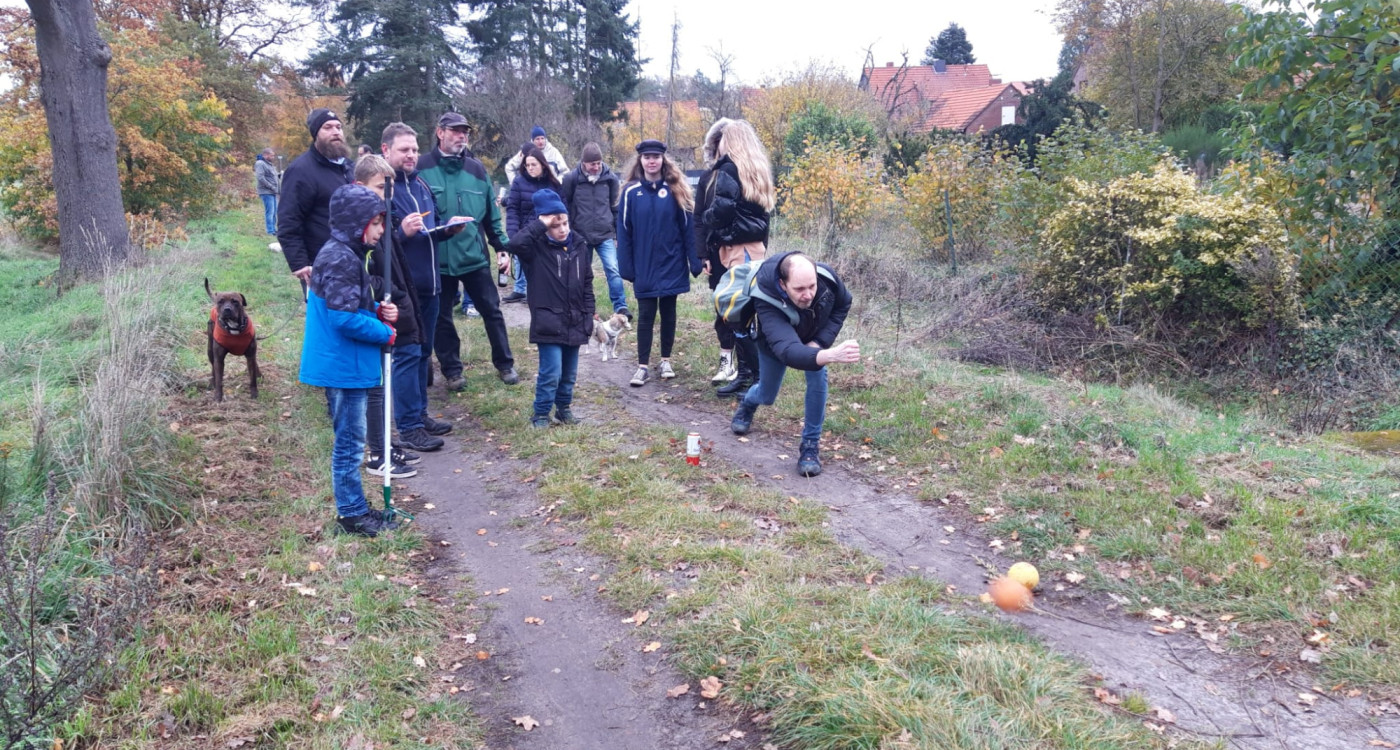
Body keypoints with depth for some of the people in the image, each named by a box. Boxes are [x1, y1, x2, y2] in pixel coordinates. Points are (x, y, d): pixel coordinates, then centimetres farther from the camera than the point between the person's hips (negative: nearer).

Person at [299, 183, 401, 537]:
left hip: (347, 365, 10)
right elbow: (345, 319, -25)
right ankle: (352, 514, 12)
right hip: (343, 366, -10)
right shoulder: (341, 259, -20)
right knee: (350, 443, 1)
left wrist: (379, 310, 3)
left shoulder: (347, 254, 11)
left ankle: (355, 507, 28)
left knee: (350, 441, 17)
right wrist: (386, 333, -13)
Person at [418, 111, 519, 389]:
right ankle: (452, 369, 24)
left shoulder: (476, 170, 6)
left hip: (475, 256, 2)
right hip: (438, 259, -2)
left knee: (491, 310, 9)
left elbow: (492, 215, 10)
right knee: (441, 317, 9)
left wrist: (502, 247, 7)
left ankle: (504, 364, 23)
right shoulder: (422, 169, -6)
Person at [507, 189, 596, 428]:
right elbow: (516, 243, -30)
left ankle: (564, 408, 32)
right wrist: (539, 224, -23)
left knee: (569, 373, 14)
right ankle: (540, 414, 9)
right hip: (549, 323, -5)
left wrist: (588, 317, 8)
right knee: (551, 372, -7)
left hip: (575, 323, 5)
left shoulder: (579, 246, 6)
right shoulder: (537, 248, -7)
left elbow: (587, 285, 11)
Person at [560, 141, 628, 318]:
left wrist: (617, 234, 8)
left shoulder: (610, 178, 0)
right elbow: (564, 207, 2)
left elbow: (616, 207, 8)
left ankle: (620, 306, -5)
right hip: (580, 236, 0)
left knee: (613, 269, -10)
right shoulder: (572, 178, -6)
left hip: (606, 235, 0)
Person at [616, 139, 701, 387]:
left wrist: (695, 262, -7)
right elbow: (624, 232, -1)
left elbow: (687, 228, -3)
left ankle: (666, 361, 24)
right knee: (645, 315, 4)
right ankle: (643, 366, 10)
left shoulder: (675, 190, -2)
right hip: (644, 267, 0)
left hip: (671, 265, 0)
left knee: (668, 313, 11)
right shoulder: (631, 192, -2)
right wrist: (626, 266, -5)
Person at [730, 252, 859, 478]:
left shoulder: (827, 277, -38)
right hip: (776, 342, -2)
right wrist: (830, 355, -81)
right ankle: (747, 403, 54)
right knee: (767, 396, 15)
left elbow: (843, 304, -14)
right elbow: (788, 351, -63)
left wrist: (820, 341, -26)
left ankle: (811, 445, -7)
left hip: (814, 338, 2)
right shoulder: (768, 305, -50)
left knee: (818, 377, -21)